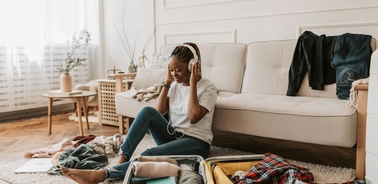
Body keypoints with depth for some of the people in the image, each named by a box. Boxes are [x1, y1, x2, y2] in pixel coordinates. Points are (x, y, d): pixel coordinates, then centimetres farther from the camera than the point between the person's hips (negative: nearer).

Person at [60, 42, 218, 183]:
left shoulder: (208, 88, -9)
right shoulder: (175, 84, 8)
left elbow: (193, 117, -22)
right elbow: (158, 112, 0)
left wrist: (192, 84, -21)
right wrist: (167, 82, -4)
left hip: (196, 142, -5)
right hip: (173, 136, 5)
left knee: (151, 154, -33)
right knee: (148, 111, -24)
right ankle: (122, 158, -30)